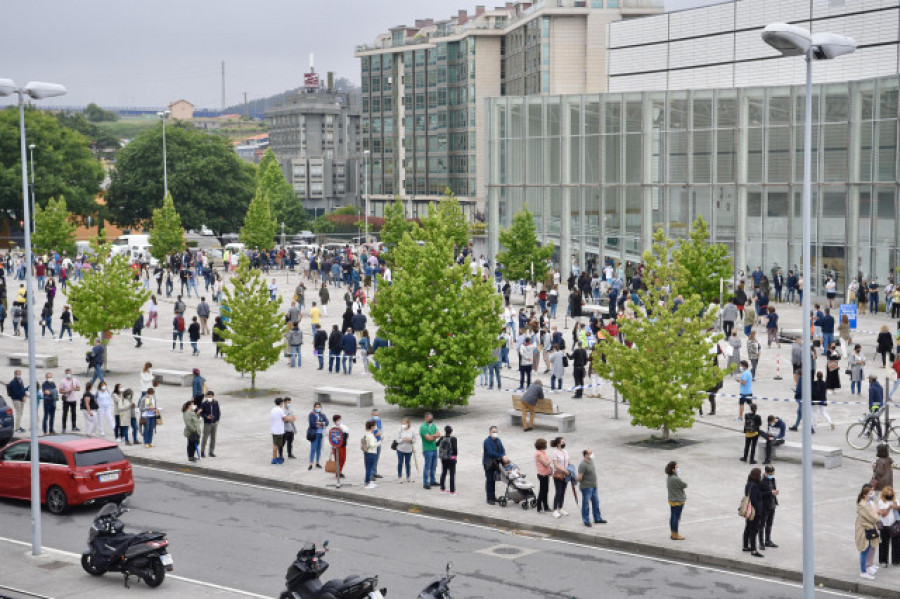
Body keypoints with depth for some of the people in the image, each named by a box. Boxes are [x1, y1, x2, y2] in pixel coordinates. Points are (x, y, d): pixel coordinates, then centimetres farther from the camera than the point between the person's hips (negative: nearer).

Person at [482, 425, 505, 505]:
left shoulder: (498, 440, 10)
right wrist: (501, 456, -27)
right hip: (489, 464, -6)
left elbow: (502, 450, 11)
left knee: (494, 480, 12)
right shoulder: (487, 441, -14)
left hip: (496, 463, 7)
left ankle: (493, 497, 20)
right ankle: (490, 498, 1)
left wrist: (503, 456, -12)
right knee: (490, 480, -3)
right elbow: (490, 452, -23)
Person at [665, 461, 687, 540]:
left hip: (671, 500, 9)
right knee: (676, 517, 1)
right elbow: (685, 485, -14)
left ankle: (673, 534, 26)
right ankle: (675, 535, 8)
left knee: (672, 517, 16)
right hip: (678, 501, -9)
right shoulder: (676, 479, -26)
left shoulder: (668, 477, 2)